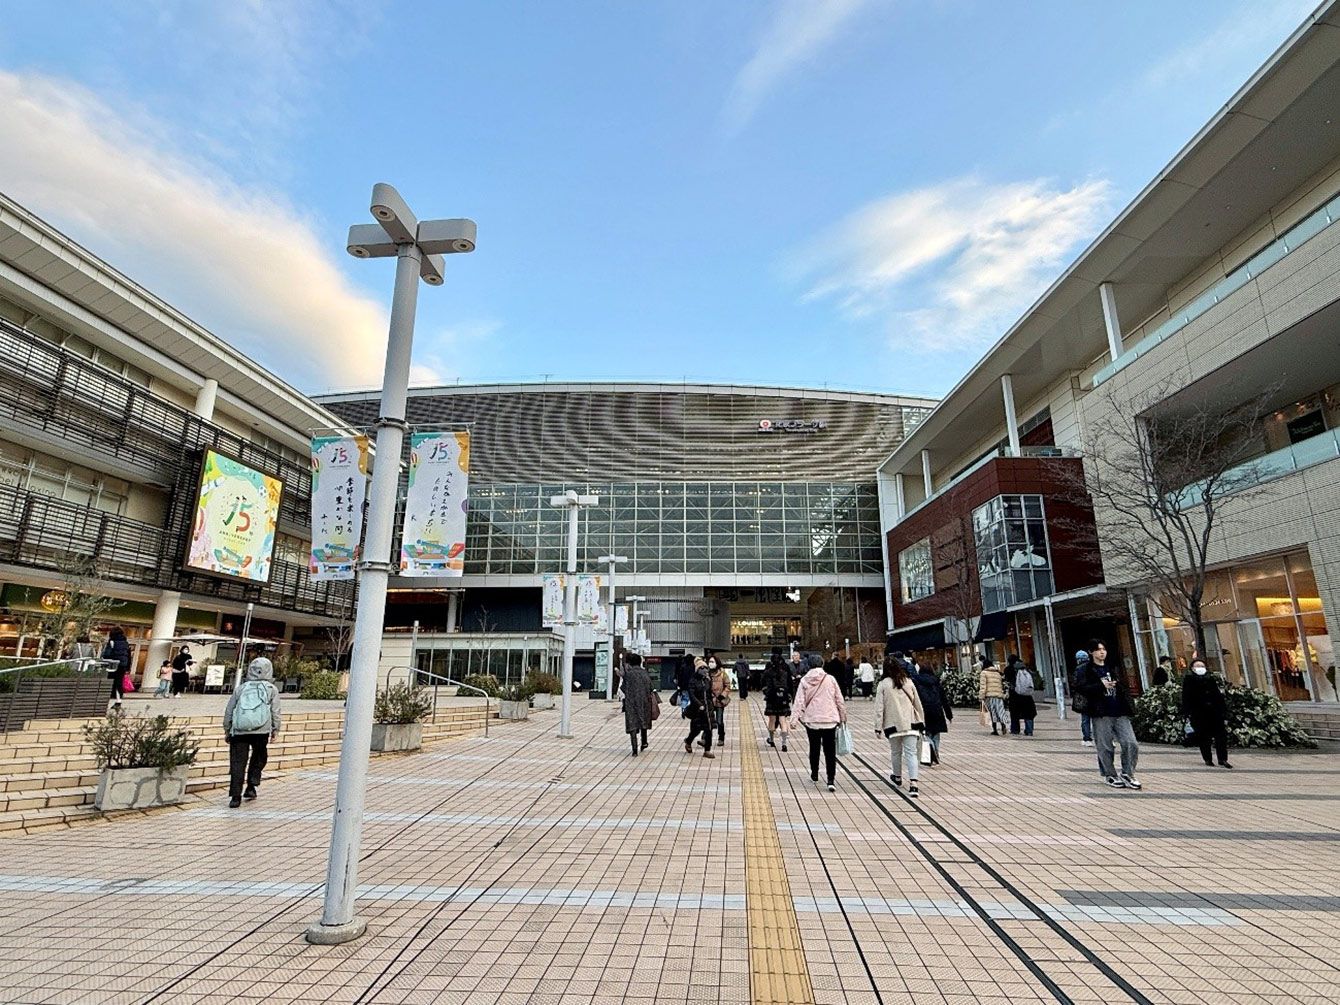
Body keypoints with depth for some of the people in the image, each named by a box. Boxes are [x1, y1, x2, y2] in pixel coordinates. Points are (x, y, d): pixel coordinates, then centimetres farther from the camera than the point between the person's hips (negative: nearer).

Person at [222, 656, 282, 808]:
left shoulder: (241, 688, 15)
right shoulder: (271, 689, 9)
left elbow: (228, 711, 16)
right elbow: (275, 711, 5)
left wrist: (227, 729, 24)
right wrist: (275, 729, 11)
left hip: (239, 731, 1)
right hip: (261, 730, -1)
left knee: (238, 762, 5)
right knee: (259, 758, 20)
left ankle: (235, 796, 4)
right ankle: (251, 787, 16)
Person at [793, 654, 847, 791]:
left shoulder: (804, 680, -2)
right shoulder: (830, 679, -3)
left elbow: (799, 701, -6)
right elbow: (839, 700, 2)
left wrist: (797, 717, -4)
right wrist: (843, 717, 13)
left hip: (811, 721, 1)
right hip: (830, 720, -1)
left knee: (814, 749, 18)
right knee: (830, 752, 3)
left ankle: (814, 774, 31)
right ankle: (831, 781, -4)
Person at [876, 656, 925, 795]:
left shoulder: (883, 684, -4)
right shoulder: (909, 682, 4)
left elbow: (879, 707, -6)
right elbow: (918, 704, 10)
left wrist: (878, 726, -1)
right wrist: (921, 722, 19)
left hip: (893, 724, -1)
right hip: (910, 723, 1)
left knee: (896, 752, 17)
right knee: (911, 752, -1)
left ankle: (897, 777, 37)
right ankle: (913, 783, -13)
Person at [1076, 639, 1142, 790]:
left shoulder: (1113, 668, 18)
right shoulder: (1086, 670, 0)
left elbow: (1123, 687, 24)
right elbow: (1083, 688, -12)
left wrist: (1127, 706, 13)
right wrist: (1101, 685, -22)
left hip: (1120, 713, 5)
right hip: (1101, 715, -5)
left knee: (1131, 744, -4)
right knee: (1104, 747, 2)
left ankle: (1127, 774, 12)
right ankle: (1110, 776, 17)